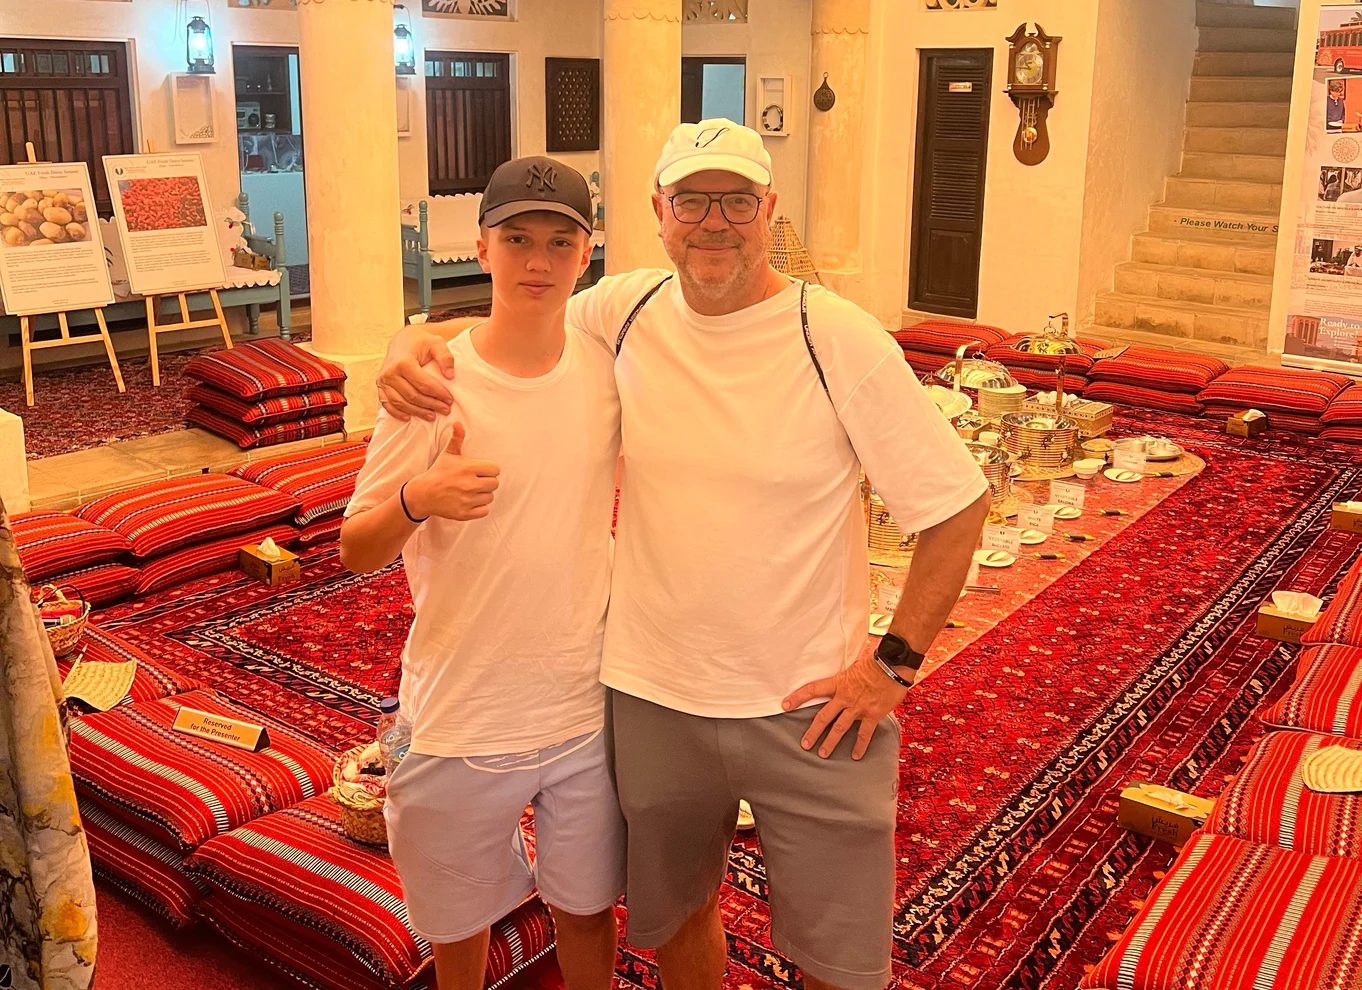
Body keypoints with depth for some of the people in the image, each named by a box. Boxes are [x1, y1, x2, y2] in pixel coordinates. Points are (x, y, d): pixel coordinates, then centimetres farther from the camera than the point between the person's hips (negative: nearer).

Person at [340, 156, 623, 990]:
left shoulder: (610, 366, -5)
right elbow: (355, 551, -12)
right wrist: (419, 499, -32)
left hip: (588, 709, 2)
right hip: (462, 722, -2)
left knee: (588, 912, 20)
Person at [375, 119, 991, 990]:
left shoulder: (841, 341, -14)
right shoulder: (625, 312, -4)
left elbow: (958, 506, -10)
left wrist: (895, 662, -11)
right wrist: (416, 342, -14)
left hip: (812, 708, -2)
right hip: (654, 698, 3)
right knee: (676, 914, 24)